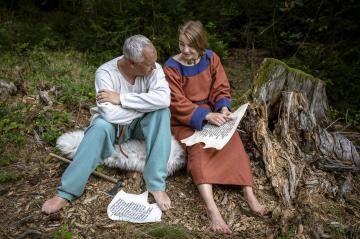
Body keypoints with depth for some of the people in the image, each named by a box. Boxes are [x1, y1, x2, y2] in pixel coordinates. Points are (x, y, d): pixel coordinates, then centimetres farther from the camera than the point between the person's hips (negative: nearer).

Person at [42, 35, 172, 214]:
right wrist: (145, 105, -24)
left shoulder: (153, 68, -16)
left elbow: (163, 99, -35)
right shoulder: (105, 73, -23)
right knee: (101, 125, -35)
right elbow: (110, 115, -34)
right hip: (114, 124, -1)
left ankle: (156, 183, -28)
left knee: (162, 112, -28)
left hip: (141, 124, 2)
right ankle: (66, 192, -25)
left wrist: (121, 98, -34)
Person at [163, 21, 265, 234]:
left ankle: (249, 192, -21)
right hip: (184, 119, -4)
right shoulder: (172, 67, -14)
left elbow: (221, 89, 1)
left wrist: (223, 108, -21)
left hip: (212, 112, 4)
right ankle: (212, 209, -41)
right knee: (198, 146, -32)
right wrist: (207, 116, -30)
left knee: (233, 138, -23)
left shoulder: (211, 58, -3)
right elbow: (179, 104, -18)